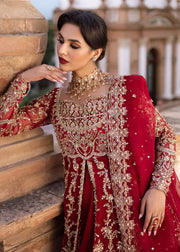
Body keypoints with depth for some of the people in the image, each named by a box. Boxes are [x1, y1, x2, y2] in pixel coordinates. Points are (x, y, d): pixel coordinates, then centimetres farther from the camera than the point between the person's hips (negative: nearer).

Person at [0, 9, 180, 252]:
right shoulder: (57, 98, 5)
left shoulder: (123, 89, -9)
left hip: (123, 203, -3)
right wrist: (23, 79, -9)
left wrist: (158, 188, -16)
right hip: (80, 208, 4)